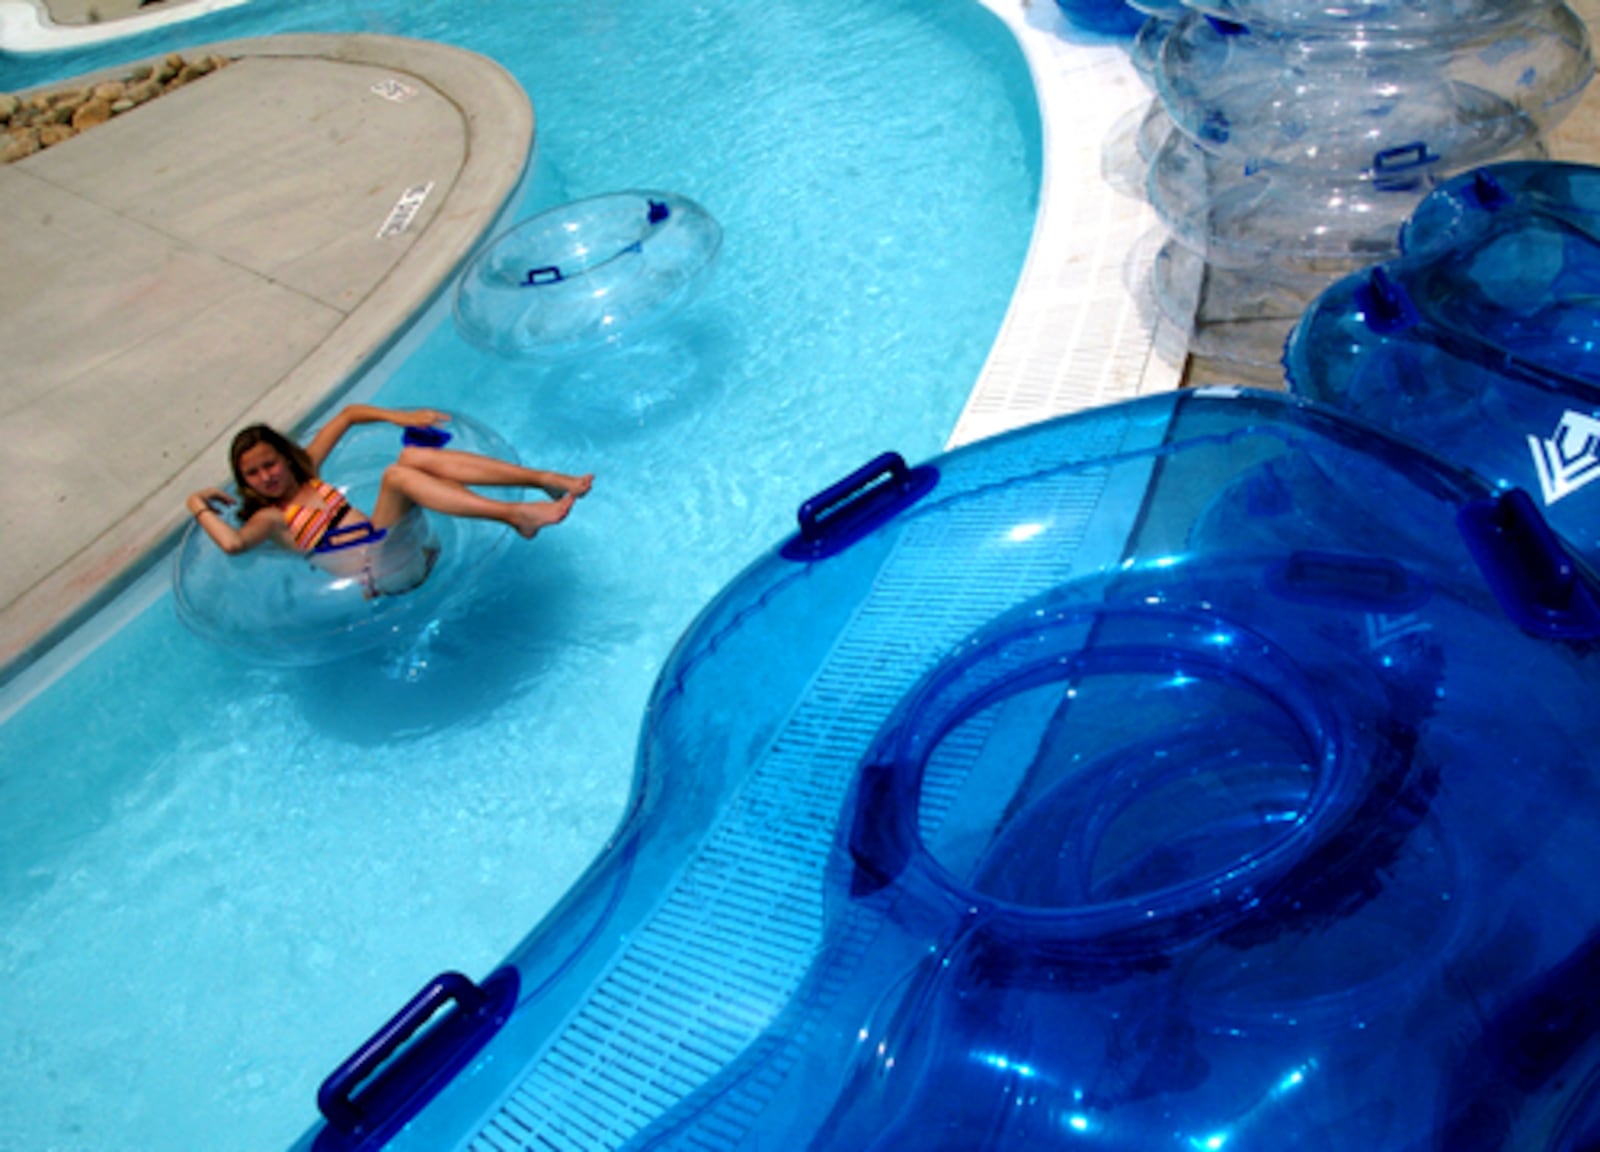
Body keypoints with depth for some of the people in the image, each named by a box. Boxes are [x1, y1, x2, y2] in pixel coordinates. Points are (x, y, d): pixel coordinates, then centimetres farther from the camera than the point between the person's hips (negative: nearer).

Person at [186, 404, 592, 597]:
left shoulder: (305, 472, 20)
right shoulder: (269, 519, 3)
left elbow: (350, 414, 24)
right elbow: (233, 542, -21)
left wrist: (401, 418, 11)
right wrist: (197, 504, -6)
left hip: (403, 552, 7)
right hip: (381, 575, -7)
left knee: (415, 457, -15)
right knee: (396, 475, -29)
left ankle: (546, 479, -24)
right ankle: (516, 515, -40)